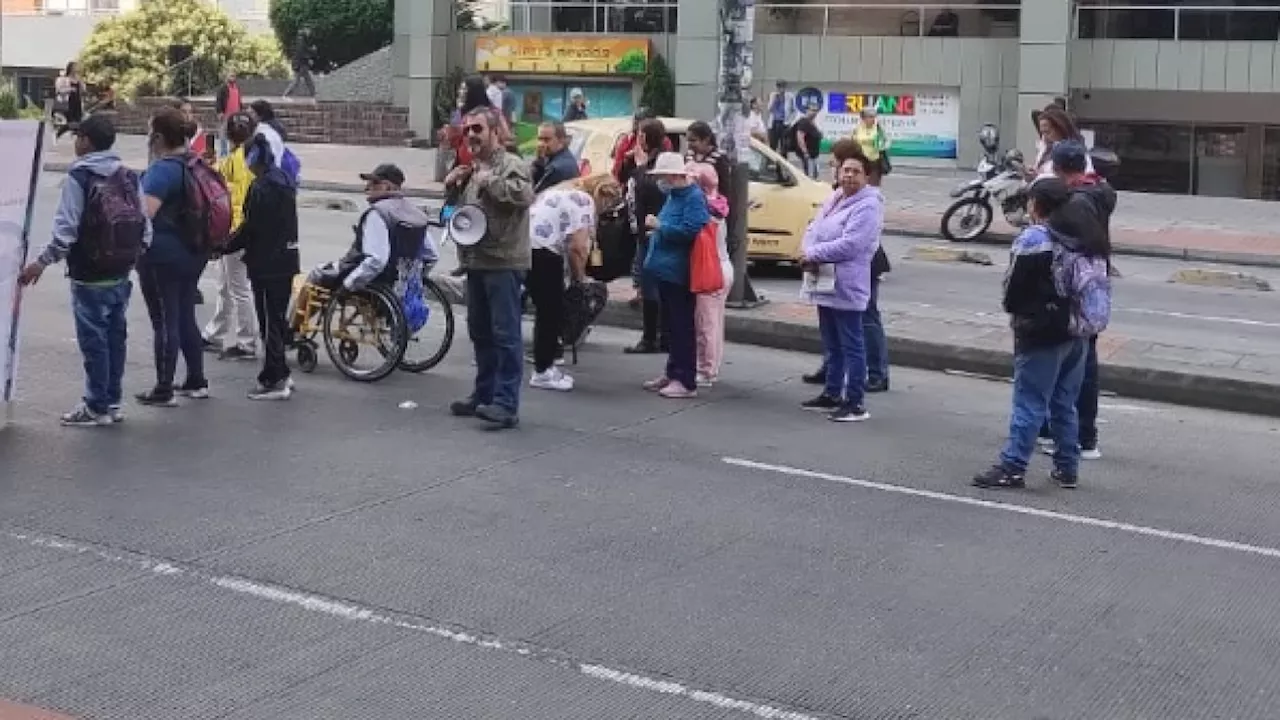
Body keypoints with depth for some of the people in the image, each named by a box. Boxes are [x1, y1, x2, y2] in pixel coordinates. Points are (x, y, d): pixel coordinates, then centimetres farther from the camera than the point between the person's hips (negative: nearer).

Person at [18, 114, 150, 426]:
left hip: (90, 278, -6)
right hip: (121, 275, 6)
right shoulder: (129, 177, 5)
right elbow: (145, 228, 5)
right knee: (115, 336, 13)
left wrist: (42, 262, -7)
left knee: (93, 339, 1)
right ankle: (112, 402, 20)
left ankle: (97, 407, 6)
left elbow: (66, 230, -17)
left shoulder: (79, 177, -13)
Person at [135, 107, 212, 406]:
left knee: (165, 321, -2)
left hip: (163, 254, -8)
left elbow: (144, 213, -27)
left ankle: (164, 390, 3)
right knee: (186, 317, 17)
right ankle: (197, 381, 23)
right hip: (194, 252, 8)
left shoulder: (163, 169, -18)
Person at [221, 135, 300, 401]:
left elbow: (250, 229, -19)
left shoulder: (261, 188, -18)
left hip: (266, 265, -9)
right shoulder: (285, 183, 11)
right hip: (286, 261, 9)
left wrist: (224, 247, -5)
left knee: (269, 322, -3)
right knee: (279, 318, 16)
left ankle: (273, 381, 0)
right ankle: (281, 374, 23)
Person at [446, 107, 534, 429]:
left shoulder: (512, 165, -8)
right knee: (480, 333, 16)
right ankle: (483, 394, 26)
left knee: (505, 335, -9)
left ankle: (506, 404, -9)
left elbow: (524, 194, -28)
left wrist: (488, 181, -18)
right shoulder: (472, 168, 20)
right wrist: (452, 184, 11)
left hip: (503, 261, -9)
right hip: (476, 260, 9)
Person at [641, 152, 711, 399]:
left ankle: (686, 381, -2)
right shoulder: (674, 195, 15)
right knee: (671, 325, 17)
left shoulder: (694, 197, -15)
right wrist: (658, 229, 12)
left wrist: (659, 226, -15)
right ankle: (673, 373, 26)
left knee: (682, 327, -6)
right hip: (666, 271, 10)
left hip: (678, 274, -10)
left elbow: (689, 230, -25)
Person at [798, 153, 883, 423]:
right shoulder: (833, 200, 15)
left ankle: (854, 403, 0)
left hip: (847, 287, -9)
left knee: (851, 345, -4)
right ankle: (831, 394, 29)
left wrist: (813, 254, -14)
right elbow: (812, 230, 13)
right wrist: (810, 255, -9)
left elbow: (850, 245, -23)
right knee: (831, 344, 18)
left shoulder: (868, 206, -14)